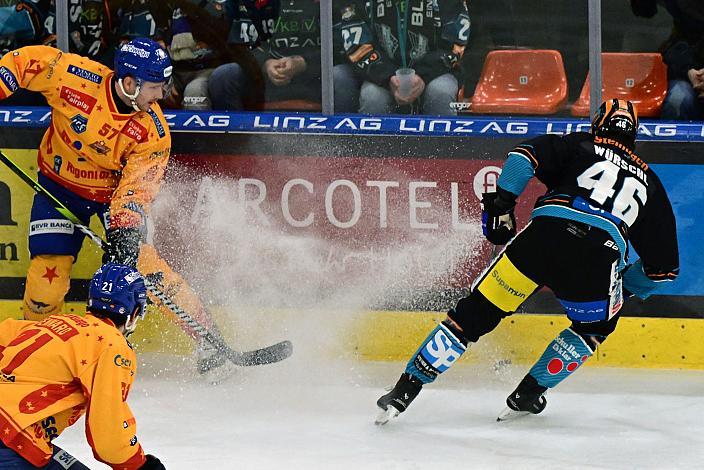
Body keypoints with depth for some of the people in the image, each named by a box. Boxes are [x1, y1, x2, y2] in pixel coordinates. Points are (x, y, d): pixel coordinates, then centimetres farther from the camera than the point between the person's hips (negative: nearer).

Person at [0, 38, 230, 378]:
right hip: (59, 185, 0)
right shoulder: (75, 76, -26)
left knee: (138, 257, -17)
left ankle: (207, 338, -11)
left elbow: (137, 188, -24)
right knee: (47, 271, -9)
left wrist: (123, 231, -37)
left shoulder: (153, 132, -23)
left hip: (114, 190, 0)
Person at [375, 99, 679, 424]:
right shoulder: (649, 182, 31)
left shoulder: (578, 146, 26)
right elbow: (665, 266, 29)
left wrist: (502, 201, 9)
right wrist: (625, 289, 42)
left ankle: (406, 389, 6)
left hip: (547, 231, 0)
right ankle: (528, 394, 23)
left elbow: (526, 155, 4)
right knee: (595, 326, 31)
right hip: (601, 259, 1)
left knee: (476, 313, 9)